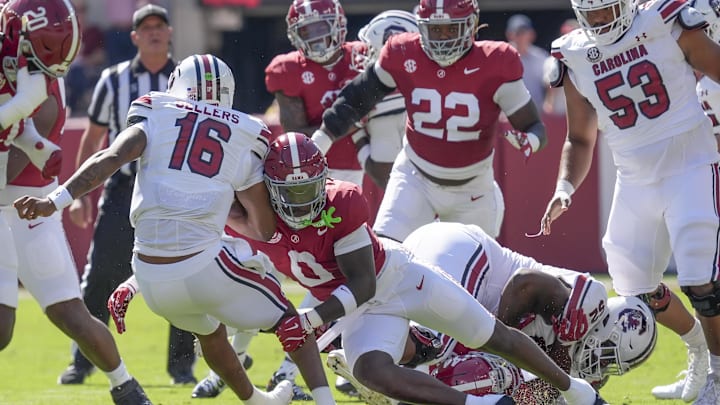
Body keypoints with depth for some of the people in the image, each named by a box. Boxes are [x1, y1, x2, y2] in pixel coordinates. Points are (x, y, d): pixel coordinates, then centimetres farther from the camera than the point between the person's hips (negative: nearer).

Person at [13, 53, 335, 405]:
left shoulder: (155, 117, 8)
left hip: (151, 278, 3)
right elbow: (264, 227, 10)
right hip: (204, 266, -3)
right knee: (290, 321, 19)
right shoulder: (244, 138, 8)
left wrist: (54, 201, -16)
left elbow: (111, 158, -10)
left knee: (209, 331, 33)